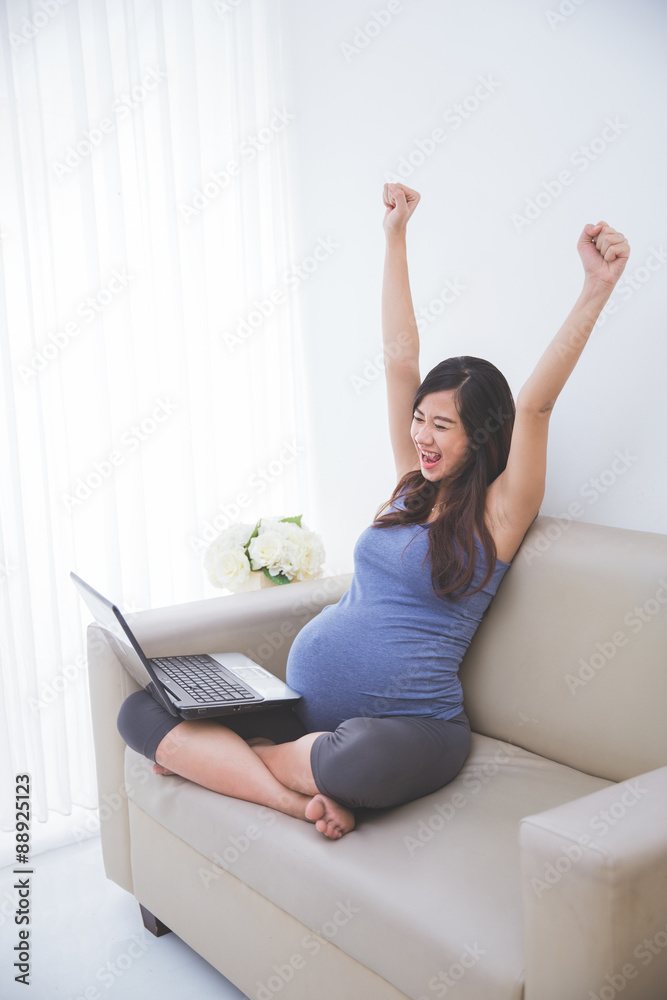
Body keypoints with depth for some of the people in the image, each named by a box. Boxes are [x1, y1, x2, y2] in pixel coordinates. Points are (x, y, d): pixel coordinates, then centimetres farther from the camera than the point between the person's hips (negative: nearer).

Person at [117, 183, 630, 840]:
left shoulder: (498, 514, -1)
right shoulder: (413, 485, 13)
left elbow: (536, 402, -15)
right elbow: (399, 358, 12)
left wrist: (598, 289, -22)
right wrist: (396, 237, 14)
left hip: (406, 726, -5)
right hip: (304, 706, 6)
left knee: (367, 759, -43)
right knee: (141, 710, -9)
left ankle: (212, 757, -14)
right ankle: (297, 795, -19)